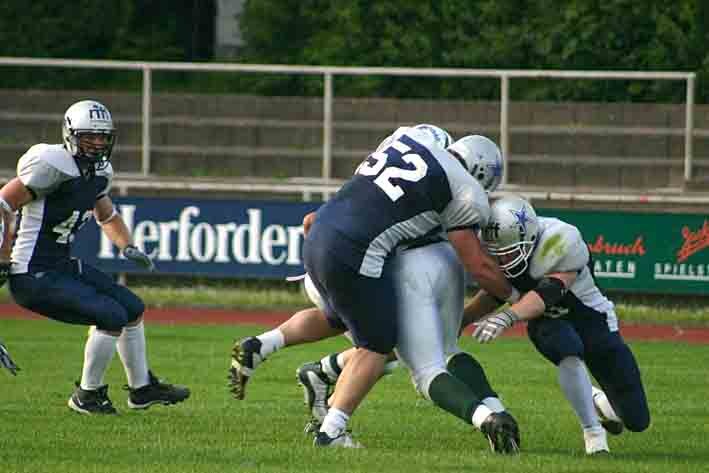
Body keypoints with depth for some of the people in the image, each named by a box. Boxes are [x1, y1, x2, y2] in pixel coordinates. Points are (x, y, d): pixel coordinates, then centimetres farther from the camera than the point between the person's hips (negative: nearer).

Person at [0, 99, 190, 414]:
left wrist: (127, 247, 11)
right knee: (112, 317, -16)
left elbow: (106, 214, 28)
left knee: (132, 308, 15)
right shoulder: (53, 166, -21)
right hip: (34, 278, -10)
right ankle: (88, 395, 2)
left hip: (64, 266, 10)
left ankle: (142, 389, 30)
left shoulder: (100, 171, 8)